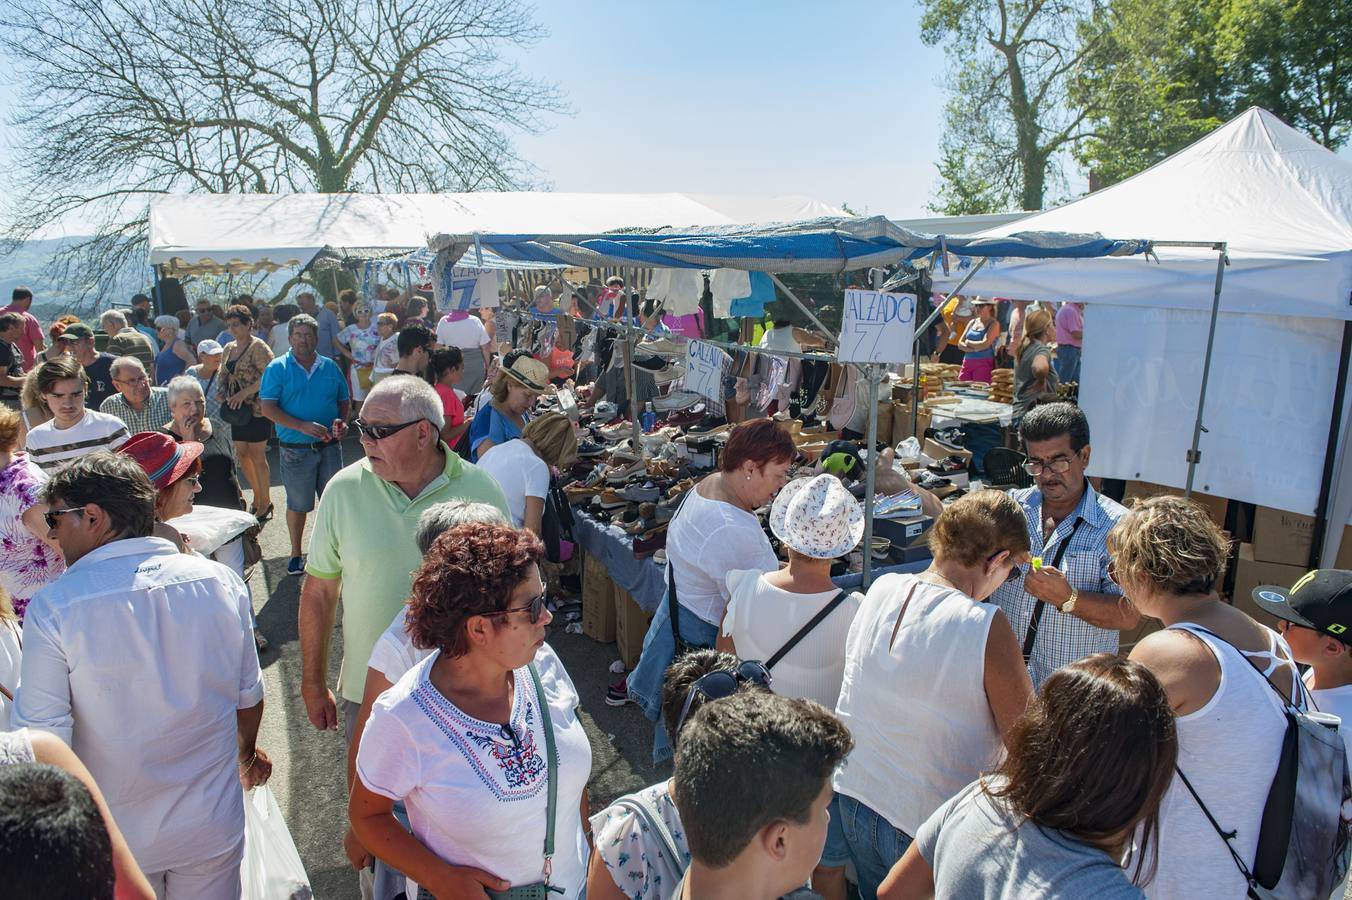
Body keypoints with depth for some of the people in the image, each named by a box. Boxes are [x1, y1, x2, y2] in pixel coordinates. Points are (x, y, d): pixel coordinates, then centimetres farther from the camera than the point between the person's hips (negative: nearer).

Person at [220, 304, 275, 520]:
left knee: (257, 456, -2)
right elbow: (225, 376, 21)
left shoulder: (258, 346, -12)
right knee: (242, 454, 11)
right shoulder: (229, 348, 13)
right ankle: (257, 495, 25)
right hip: (238, 409, 8)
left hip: (257, 409, -8)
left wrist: (244, 393, -22)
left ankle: (265, 501, 10)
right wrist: (221, 393, 1)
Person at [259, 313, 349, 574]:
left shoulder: (330, 367, 6)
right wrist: (303, 427, -21)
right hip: (296, 450, -3)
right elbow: (268, 408, -11)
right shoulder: (277, 368, -4)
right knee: (297, 504, 9)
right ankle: (296, 554, 26)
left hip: (329, 446, 3)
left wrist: (342, 422, -7)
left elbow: (343, 401, 14)